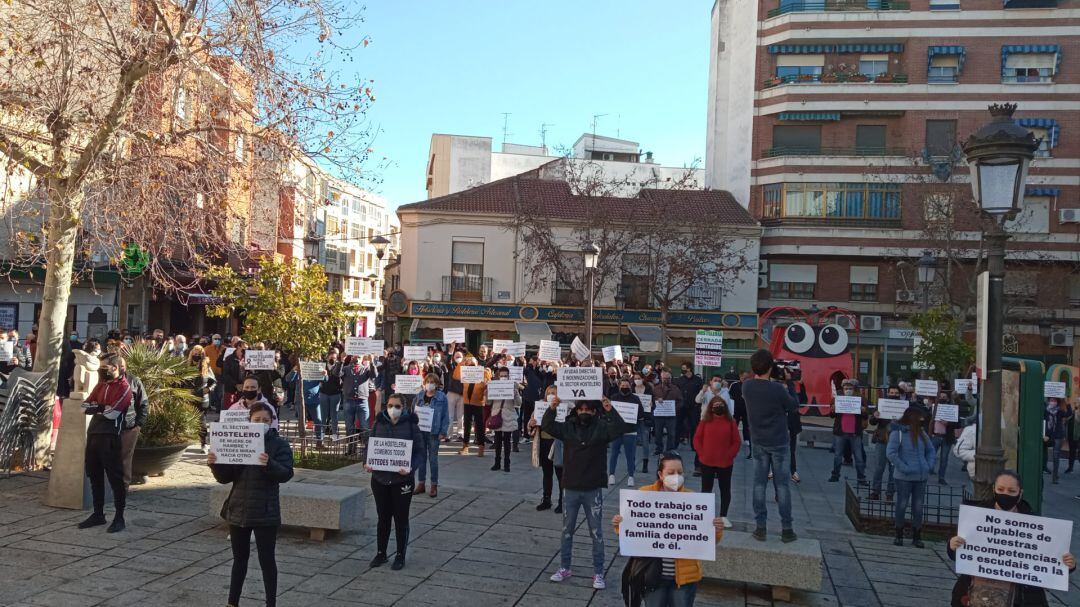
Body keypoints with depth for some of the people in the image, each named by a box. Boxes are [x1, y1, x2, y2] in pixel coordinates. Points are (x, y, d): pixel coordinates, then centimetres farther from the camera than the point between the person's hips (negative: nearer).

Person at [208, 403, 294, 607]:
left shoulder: (280, 444, -6)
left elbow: (286, 474, -18)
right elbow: (225, 478, 4)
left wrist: (269, 464, -38)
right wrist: (214, 464, -17)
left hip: (265, 513, -4)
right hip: (238, 510, 4)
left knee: (267, 559, 3)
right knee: (239, 558, 17)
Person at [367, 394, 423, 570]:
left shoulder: (411, 425, -7)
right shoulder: (379, 424, 2)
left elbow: (419, 451, -6)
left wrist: (411, 467, -24)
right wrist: (368, 463, -11)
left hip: (402, 480, -3)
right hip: (380, 478, 3)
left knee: (401, 519, 7)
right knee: (383, 517, 14)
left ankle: (400, 556, 20)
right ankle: (380, 553, 28)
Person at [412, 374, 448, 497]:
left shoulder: (441, 397, -4)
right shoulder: (419, 396, 6)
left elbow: (445, 416, -4)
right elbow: (413, 412, 11)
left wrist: (443, 432, -9)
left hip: (433, 431, -4)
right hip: (420, 430, 4)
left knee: (433, 458, 3)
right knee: (421, 457, 10)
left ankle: (434, 485, 12)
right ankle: (421, 484, 20)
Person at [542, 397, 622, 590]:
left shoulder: (601, 428, -6)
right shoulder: (568, 427, 0)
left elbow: (619, 429, -22)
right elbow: (547, 426, -9)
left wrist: (610, 411, -36)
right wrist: (551, 409, -27)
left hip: (593, 489, -2)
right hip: (571, 488, 2)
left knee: (596, 532, 6)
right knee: (567, 530, 13)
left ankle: (598, 572, 17)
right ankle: (564, 568, 28)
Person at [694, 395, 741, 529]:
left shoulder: (730, 422, 0)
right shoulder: (705, 421, 0)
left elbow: (736, 442, 1)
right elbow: (697, 439, 2)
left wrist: (730, 455, -7)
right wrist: (701, 454, -5)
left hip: (725, 463, 0)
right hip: (707, 462, 0)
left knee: (725, 489, 7)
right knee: (706, 489, 8)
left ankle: (723, 516, 18)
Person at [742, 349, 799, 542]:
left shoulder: (746, 386, -9)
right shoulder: (778, 389, -22)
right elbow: (795, 405, -5)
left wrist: (773, 382, 6)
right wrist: (789, 382, -1)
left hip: (758, 443, 3)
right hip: (779, 443, -3)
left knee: (759, 483, 8)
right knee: (782, 485, 5)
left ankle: (760, 527, 11)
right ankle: (786, 529, 12)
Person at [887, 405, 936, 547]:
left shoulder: (921, 432, 9)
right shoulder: (898, 432, -9)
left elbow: (931, 451, 19)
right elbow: (890, 452, -15)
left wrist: (929, 466, 5)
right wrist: (903, 468, -17)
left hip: (921, 477, 5)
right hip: (905, 477, -5)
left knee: (918, 507, 10)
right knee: (902, 505, 5)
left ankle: (917, 536, 20)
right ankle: (899, 535, 18)